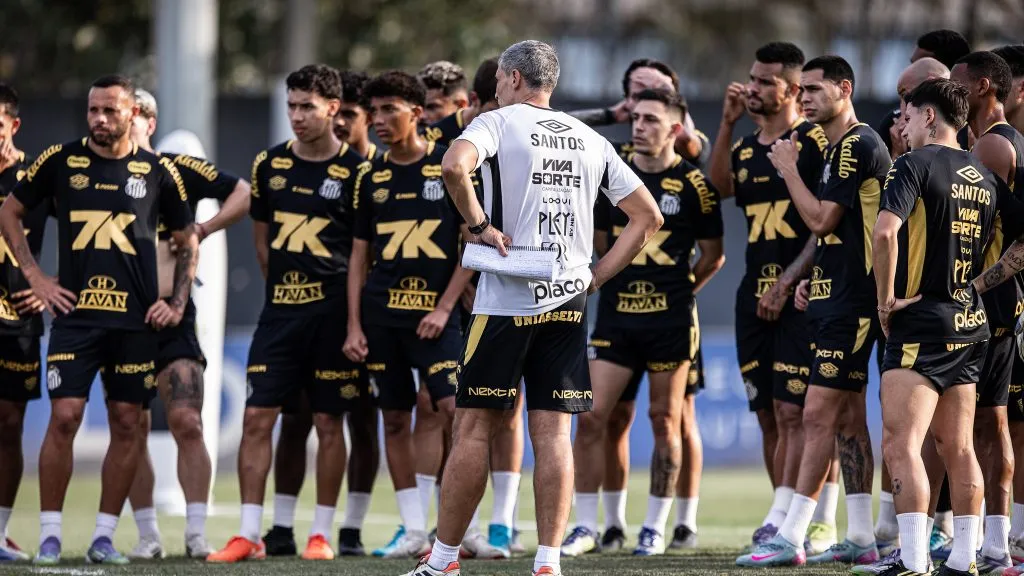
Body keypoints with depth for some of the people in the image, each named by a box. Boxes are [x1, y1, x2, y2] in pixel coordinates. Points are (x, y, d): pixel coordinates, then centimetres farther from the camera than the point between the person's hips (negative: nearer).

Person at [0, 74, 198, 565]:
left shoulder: (157, 172, 5)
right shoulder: (61, 161, 2)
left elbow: (187, 242, 16)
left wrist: (177, 303, 5)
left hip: (136, 320, 2)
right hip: (75, 313, -1)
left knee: (126, 425, 2)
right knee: (64, 417, -9)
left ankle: (104, 536, 10)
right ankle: (50, 534, -2)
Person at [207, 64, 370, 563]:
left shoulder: (356, 172, -5)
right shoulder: (269, 165, 8)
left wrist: (348, 303, -2)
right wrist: (285, 288, 13)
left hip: (332, 311, -4)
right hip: (280, 309, 4)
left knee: (328, 423, 3)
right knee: (257, 416, -2)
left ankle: (321, 534, 11)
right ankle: (249, 535, 0)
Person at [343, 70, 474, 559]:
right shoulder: (371, 178, 11)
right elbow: (359, 256, 14)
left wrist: (445, 307, -11)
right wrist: (354, 326, 7)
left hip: (434, 314, -5)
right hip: (382, 312, 5)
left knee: (455, 410, -16)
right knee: (395, 419, 5)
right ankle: (414, 531, 11)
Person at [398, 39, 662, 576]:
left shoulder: (498, 122, -2)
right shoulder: (592, 141, 14)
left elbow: (456, 165, -24)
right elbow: (647, 216, 15)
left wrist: (481, 225, -12)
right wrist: (594, 276, 12)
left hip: (506, 298, -4)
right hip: (567, 301, 4)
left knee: (475, 426, 1)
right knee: (553, 433, 2)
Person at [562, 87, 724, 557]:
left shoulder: (693, 184, -3)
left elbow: (713, 256, 5)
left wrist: (679, 291, 6)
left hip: (670, 319, -3)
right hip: (616, 315, 3)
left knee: (665, 418, 4)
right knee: (591, 416, -4)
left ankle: (655, 528, 13)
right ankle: (586, 526, 4)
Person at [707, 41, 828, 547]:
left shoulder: (815, 145, -5)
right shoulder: (745, 149, 17)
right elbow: (721, 186, 1)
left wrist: (787, 282, -14)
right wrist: (727, 123, -4)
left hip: (799, 294, -7)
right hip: (755, 295, 7)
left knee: (792, 411, -11)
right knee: (768, 415, 8)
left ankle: (780, 519, -15)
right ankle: (791, 519, 15)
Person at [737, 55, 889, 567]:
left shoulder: (859, 146, -14)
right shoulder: (840, 148, 18)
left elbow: (821, 219, -18)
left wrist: (789, 167, -7)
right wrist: (816, 278, 15)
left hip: (850, 305, -11)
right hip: (836, 298, 11)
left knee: (819, 415, -10)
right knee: (847, 418, 10)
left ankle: (790, 539, -11)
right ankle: (860, 539, 12)